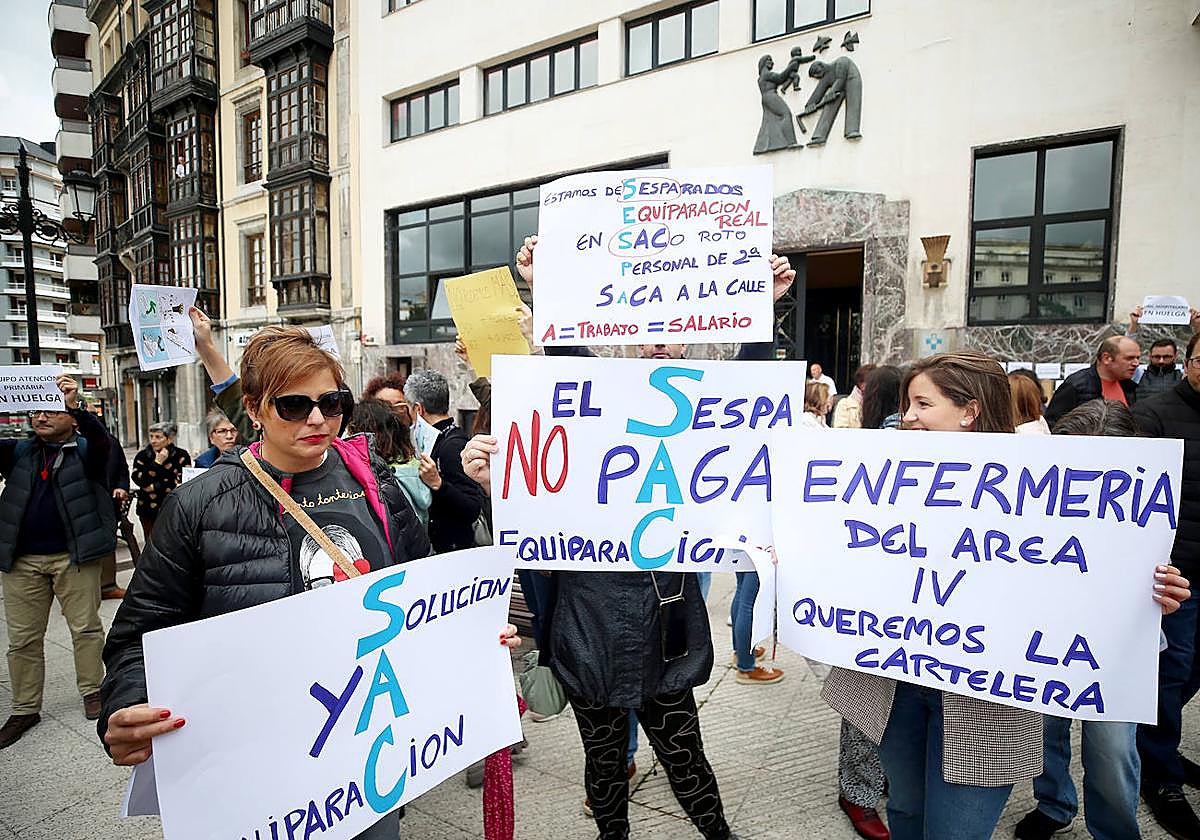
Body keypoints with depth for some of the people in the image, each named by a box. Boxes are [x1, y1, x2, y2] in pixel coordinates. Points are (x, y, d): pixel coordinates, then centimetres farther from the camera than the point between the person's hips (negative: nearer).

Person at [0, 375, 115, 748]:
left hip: (74, 556, -4)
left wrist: (76, 407, -37)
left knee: (85, 626, 6)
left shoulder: (85, 450, -1)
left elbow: (101, 437, -21)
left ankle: (92, 690, 21)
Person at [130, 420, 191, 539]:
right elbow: (138, 479, -7)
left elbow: (181, 483, -9)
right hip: (149, 511, 3)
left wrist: (154, 487, -6)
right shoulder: (142, 456, 7)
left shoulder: (181, 456, -1)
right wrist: (156, 463, -14)